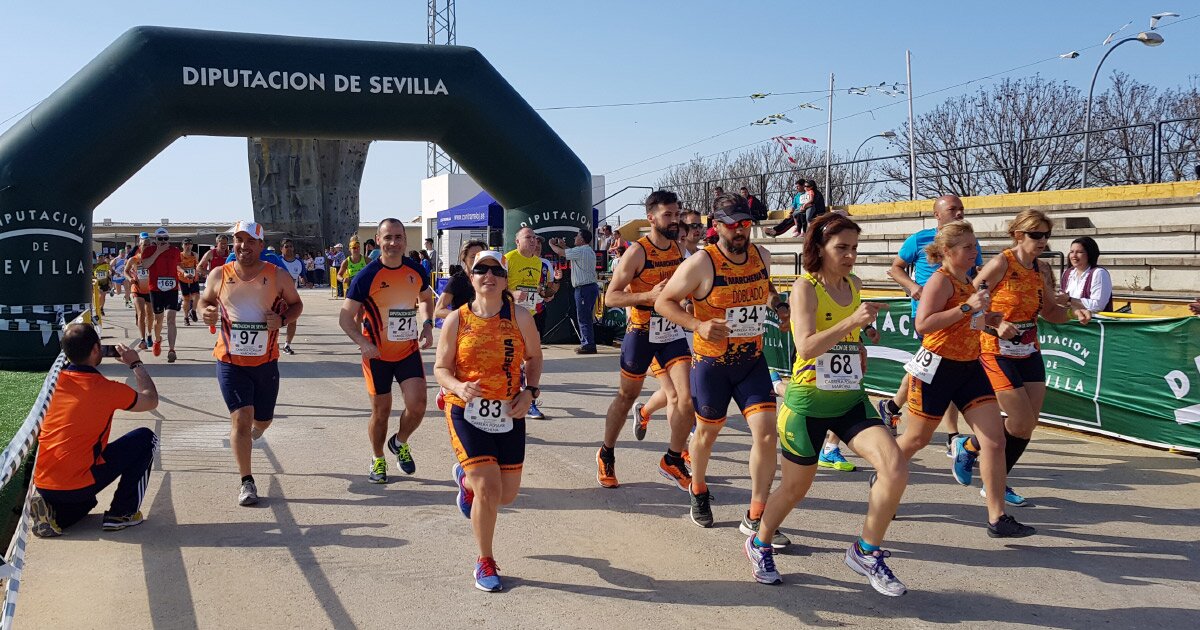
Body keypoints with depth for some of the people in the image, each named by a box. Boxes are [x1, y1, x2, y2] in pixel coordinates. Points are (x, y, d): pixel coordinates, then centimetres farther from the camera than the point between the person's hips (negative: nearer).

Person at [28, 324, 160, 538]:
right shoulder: (106, 389, -13)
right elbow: (151, 400, 5)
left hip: (41, 484, 7)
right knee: (146, 438, 6)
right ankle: (122, 514, 8)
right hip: (76, 486, -7)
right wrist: (136, 364, 16)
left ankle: (54, 512, 6)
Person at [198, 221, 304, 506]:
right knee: (240, 417, -9)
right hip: (230, 361, -1)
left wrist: (282, 319, -14)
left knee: (262, 419, 14)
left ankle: (255, 429, 54)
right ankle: (246, 481, 2)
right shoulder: (218, 275, -4)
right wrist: (206, 312, -12)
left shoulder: (278, 276, -6)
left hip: (266, 361, 1)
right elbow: (204, 301, 12)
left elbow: (296, 304, 7)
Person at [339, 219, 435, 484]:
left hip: (409, 350, 3)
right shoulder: (366, 276, -13)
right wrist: (362, 342, -23)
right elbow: (346, 317, -8)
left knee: (417, 405, -9)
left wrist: (427, 324, 2)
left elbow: (426, 299, 20)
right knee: (381, 411, 6)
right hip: (377, 354, -3)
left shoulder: (417, 270, -1)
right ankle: (378, 460, 31)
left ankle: (400, 443, 22)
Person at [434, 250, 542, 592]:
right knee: (488, 490, -12)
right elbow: (441, 368, 0)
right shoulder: (456, 320, -5)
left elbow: (534, 357, 10)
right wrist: (458, 387, -21)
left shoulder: (519, 316, -4)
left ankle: (466, 478, 45)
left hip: (508, 414, 3)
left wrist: (530, 391, -5)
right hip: (467, 413, -2)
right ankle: (485, 563, 12)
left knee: (507, 495, 9)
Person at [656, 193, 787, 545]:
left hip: (753, 360, 4)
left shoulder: (762, 256, 1)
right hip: (712, 363, -3)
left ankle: (756, 516, 4)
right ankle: (698, 490, 43)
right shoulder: (701, 264, -15)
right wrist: (698, 325, -24)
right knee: (708, 431, 14)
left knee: (766, 432, -8)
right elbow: (663, 302, -11)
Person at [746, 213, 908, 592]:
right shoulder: (805, 287, -12)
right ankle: (759, 545, 38)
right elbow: (806, 347, -26)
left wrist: (864, 333, 11)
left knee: (896, 467, -15)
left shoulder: (854, 285, 7)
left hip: (850, 399, 5)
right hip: (808, 400, -5)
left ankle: (867, 552, 5)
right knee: (796, 488, 9)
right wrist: (852, 322, -35)